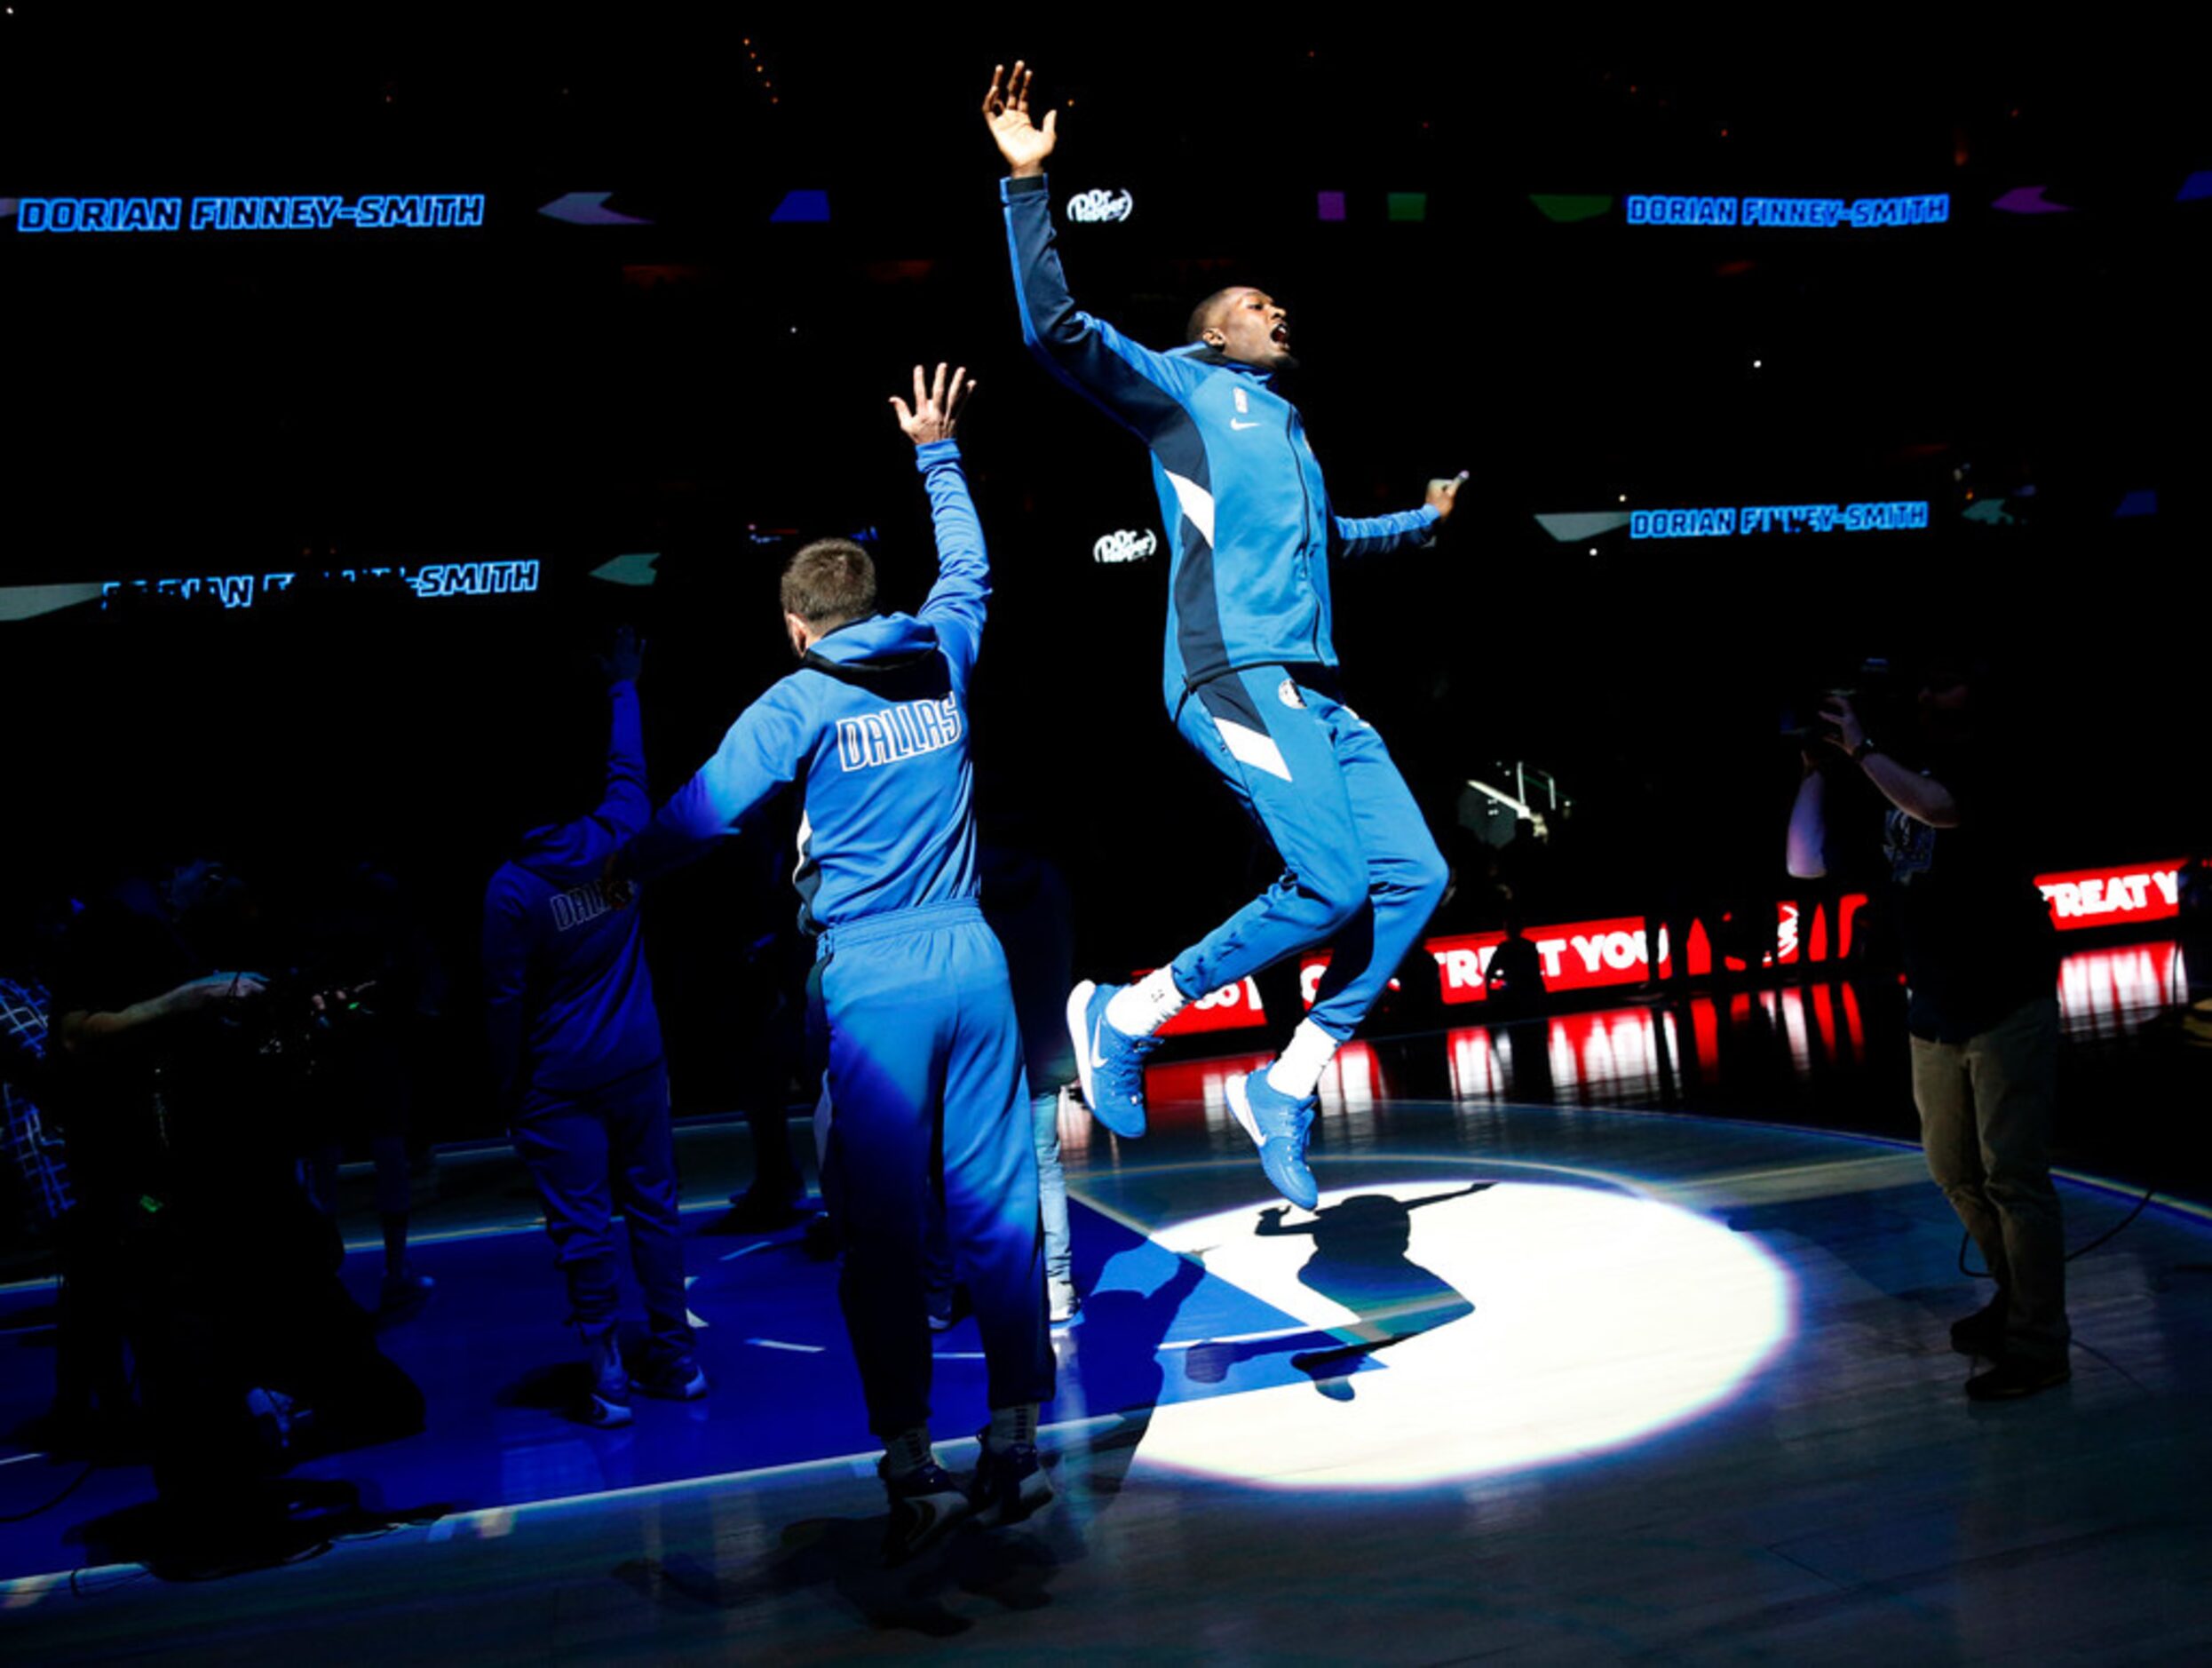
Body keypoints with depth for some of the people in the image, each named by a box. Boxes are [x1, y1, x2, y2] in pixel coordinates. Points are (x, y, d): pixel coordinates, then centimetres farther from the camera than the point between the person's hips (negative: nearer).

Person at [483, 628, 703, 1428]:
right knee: (652, 1205, 11)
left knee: (582, 1225, 2)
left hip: (561, 1079, -3)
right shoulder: (616, 842, -5)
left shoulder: (511, 888, -12)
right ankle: (676, 1358, 18)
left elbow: (507, 999, -8)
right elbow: (628, 769, 14)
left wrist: (507, 1092, 2)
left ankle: (605, 1378, 6)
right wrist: (624, 687, 28)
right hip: (636, 1062, 3)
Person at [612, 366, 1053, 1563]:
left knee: (882, 1227, 2)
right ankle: (1016, 1440, 12)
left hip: (871, 976, -4)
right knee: (994, 1202, 7)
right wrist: (936, 454, 42)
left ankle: (912, 1465, 3)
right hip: (970, 958, 4)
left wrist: (612, 875, 12)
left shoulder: (801, 702, -2)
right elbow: (967, 567, 29)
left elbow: (702, 809, -5)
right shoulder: (942, 658, 10)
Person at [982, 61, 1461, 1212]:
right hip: (1234, 672, -8)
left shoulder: (1287, 433, 30)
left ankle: (1283, 1088, 5)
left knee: (1415, 876, -2)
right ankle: (1126, 1016, -4)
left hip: (1309, 690, 8)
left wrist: (1425, 522, 57)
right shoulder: (1181, 391, 8)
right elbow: (1055, 328, -7)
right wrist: (1027, 184, -12)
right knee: (1331, 883, -20)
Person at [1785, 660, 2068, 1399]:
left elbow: (1938, 807, -31)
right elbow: (1806, 863, 5)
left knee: (2013, 1176, -7)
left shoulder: (1980, 768, -7)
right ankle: (2017, 1300, 34)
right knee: (1956, 1173, 15)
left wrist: (1862, 747, -21)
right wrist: (1819, 768, 3)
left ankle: (2038, 1346, 1)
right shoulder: (1882, 792, 10)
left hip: (2007, 1004, -7)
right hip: (1936, 1016, 7)